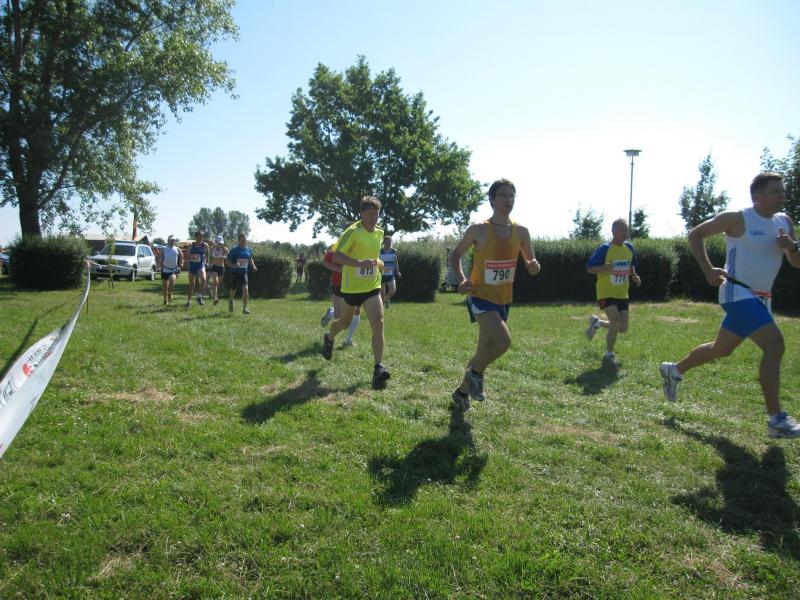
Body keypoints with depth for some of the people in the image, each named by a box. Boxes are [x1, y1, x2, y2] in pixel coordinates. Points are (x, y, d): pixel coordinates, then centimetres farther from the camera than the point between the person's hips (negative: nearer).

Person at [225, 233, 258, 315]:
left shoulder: (248, 250, 5)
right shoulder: (234, 250, -8)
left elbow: (250, 259, 23)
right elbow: (226, 261, -8)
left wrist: (253, 266, 4)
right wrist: (233, 265, -27)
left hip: (244, 273, 2)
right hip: (234, 273, -2)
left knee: (245, 289, -17)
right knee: (233, 290, 9)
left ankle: (244, 308, -11)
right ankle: (230, 301, 45)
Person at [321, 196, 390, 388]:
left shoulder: (380, 233, 6)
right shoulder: (353, 232, -15)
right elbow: (336, 256, -22)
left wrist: (377, 263, 11)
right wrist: (360, 263, -33)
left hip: (372, 287, 4)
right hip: (351, 287, -4)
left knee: (378, 323, -14)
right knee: (345, 322, 17)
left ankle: (378, 368, -14)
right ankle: (329, 338, 52)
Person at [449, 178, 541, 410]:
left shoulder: (521, 232, 2)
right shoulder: (478, 230, -10)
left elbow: (531, 262, 11)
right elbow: (455, 254, 3)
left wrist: (534, 266, -13)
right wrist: (461, 279, -13)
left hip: (504, 300, 5)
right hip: (481, 296, -5)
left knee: (485, 350, 13)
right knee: (503, 340, -26)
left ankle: (462, 391, 33)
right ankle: (476, 372, 2)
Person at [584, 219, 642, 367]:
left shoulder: (629, 247, 5)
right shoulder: (604, 249, -13)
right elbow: (590, 268, -12)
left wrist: (634, 276, 0)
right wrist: (605, 268, -29)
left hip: (622, 294, 6)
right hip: (606, 293, -6)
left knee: (623, 328, 3)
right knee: (617, 323, -19)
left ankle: (596, 322, 31)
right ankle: (609, 355, 3)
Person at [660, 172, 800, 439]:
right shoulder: (738, 219, -10)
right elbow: (696, 234, -4)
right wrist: (709, 270, -13)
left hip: (760, 298, 8)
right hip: (738, 293, -8)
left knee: (721, 349, 18)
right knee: (774, 344, -21)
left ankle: (673, 370, 40)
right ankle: (776, 421, -17)